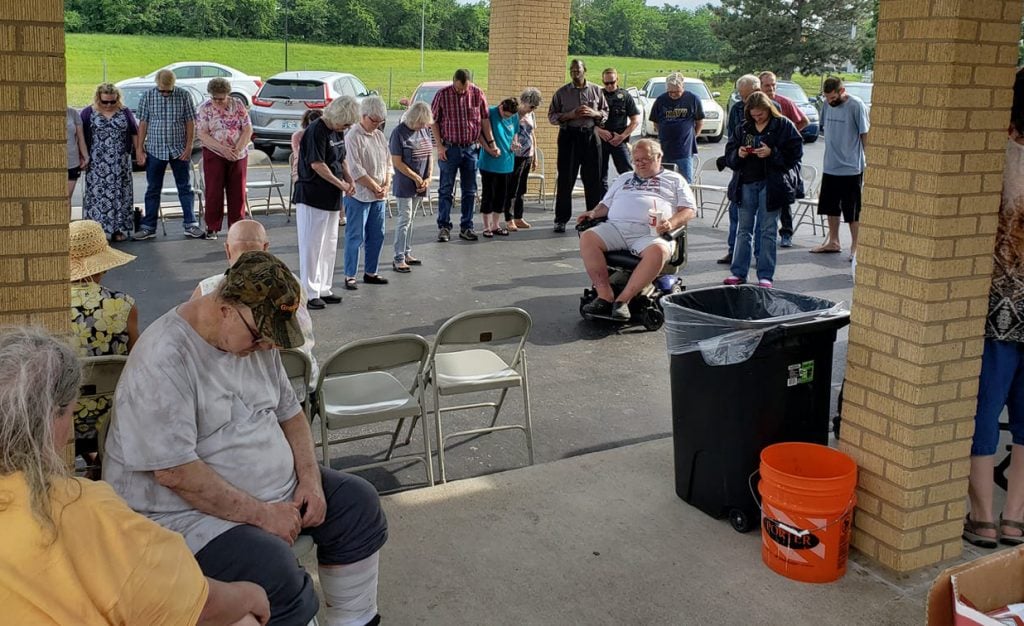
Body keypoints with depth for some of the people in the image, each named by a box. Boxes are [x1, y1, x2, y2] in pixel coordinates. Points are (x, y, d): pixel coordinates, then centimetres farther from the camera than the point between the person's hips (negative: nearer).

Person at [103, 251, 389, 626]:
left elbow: (289, 413, 13)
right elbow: (175, 472, -27)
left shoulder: (258, 337, 2)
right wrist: (261, 514, -23)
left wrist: (310, 478, -3)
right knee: (274, 572, -32)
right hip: (183, 510, -9)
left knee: (358, 503, 6)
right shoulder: (163, 360, -25)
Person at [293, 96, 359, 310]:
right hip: (312, 197, -9)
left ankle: (324, 289, 24)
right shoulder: (316, 130, -16)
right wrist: (341, 184, -15)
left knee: (329, 245, 14)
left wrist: (349, 180, 4)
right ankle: (309, 293, 4)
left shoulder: (338, 131, 11)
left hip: (331, 198, 9)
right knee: (312, 245, -3)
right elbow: (317, 164, -21)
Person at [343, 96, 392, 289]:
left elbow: (388, 163, 14)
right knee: (355, 236, -3)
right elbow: (356, 170, -17)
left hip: (379, 196, 7)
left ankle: (370, 272, 23)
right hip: (359, 195, -7)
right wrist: (375, 188, -13)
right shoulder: (353, 136, -11)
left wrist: (386, 186, -1)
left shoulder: (379, 136, 12)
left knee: (377, 235, 12)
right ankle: (350, 276, 4)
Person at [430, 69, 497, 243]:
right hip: (449, 148, -2)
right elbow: (433, 121, -1)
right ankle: (444, 227, 9)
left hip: (471, 148, 2)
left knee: (469, 190, 7)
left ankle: (466, 227, 16)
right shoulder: (442, 94, -6)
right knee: (446, 189, 2)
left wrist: (490, 143, 7)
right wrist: (439, 146, -7)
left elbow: (484, 119, 8)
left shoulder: (477, 94, -1)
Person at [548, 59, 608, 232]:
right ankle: (561, 219, 6)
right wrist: (570, 115, -12)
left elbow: (605, 113, 14)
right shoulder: (562, 92, 4)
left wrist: (594, 113, -7)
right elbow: (552, 116, 3)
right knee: (565, 178, 0)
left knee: (593, 178, 4)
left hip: (590, 135, 1)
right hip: (569, 135, -1)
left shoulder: (596, 90, 9)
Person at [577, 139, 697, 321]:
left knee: (659, 250, -39)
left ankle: (623, 299, -34)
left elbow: (690, 210, 11)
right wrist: (594, 213, 8)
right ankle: (605, 295, -29)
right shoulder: (624, 178, 34)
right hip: (616, 226, 3)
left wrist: (672, 223, -9)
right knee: (587, 238, -27)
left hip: (650, 232, -3)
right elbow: (606, 204, 32)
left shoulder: (674, 180, 22)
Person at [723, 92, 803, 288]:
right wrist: (738, 154, -9)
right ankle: (738, 272, 15)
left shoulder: (784, 126, -2)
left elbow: (795, 153, -8)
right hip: (746, 182, 4)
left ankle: (766, 276, 7)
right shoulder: (744, 127, 10)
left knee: (767, 231, 1)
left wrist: (772, 153, -20)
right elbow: (729, 153, 12)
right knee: (744, 229, 9)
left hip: (771, 184, -4)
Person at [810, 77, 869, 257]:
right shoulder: (828, 104, 4)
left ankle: (855, 246, 12)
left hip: (851, 168, -7)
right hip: (830, 167, 7)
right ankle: (833, 242, 30)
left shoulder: (856, 105, -14)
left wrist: (868, 163, -12)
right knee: (830, 207, 16)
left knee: (852, 211, 1)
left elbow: (865, 134, -11)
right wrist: (828, 158, 15)